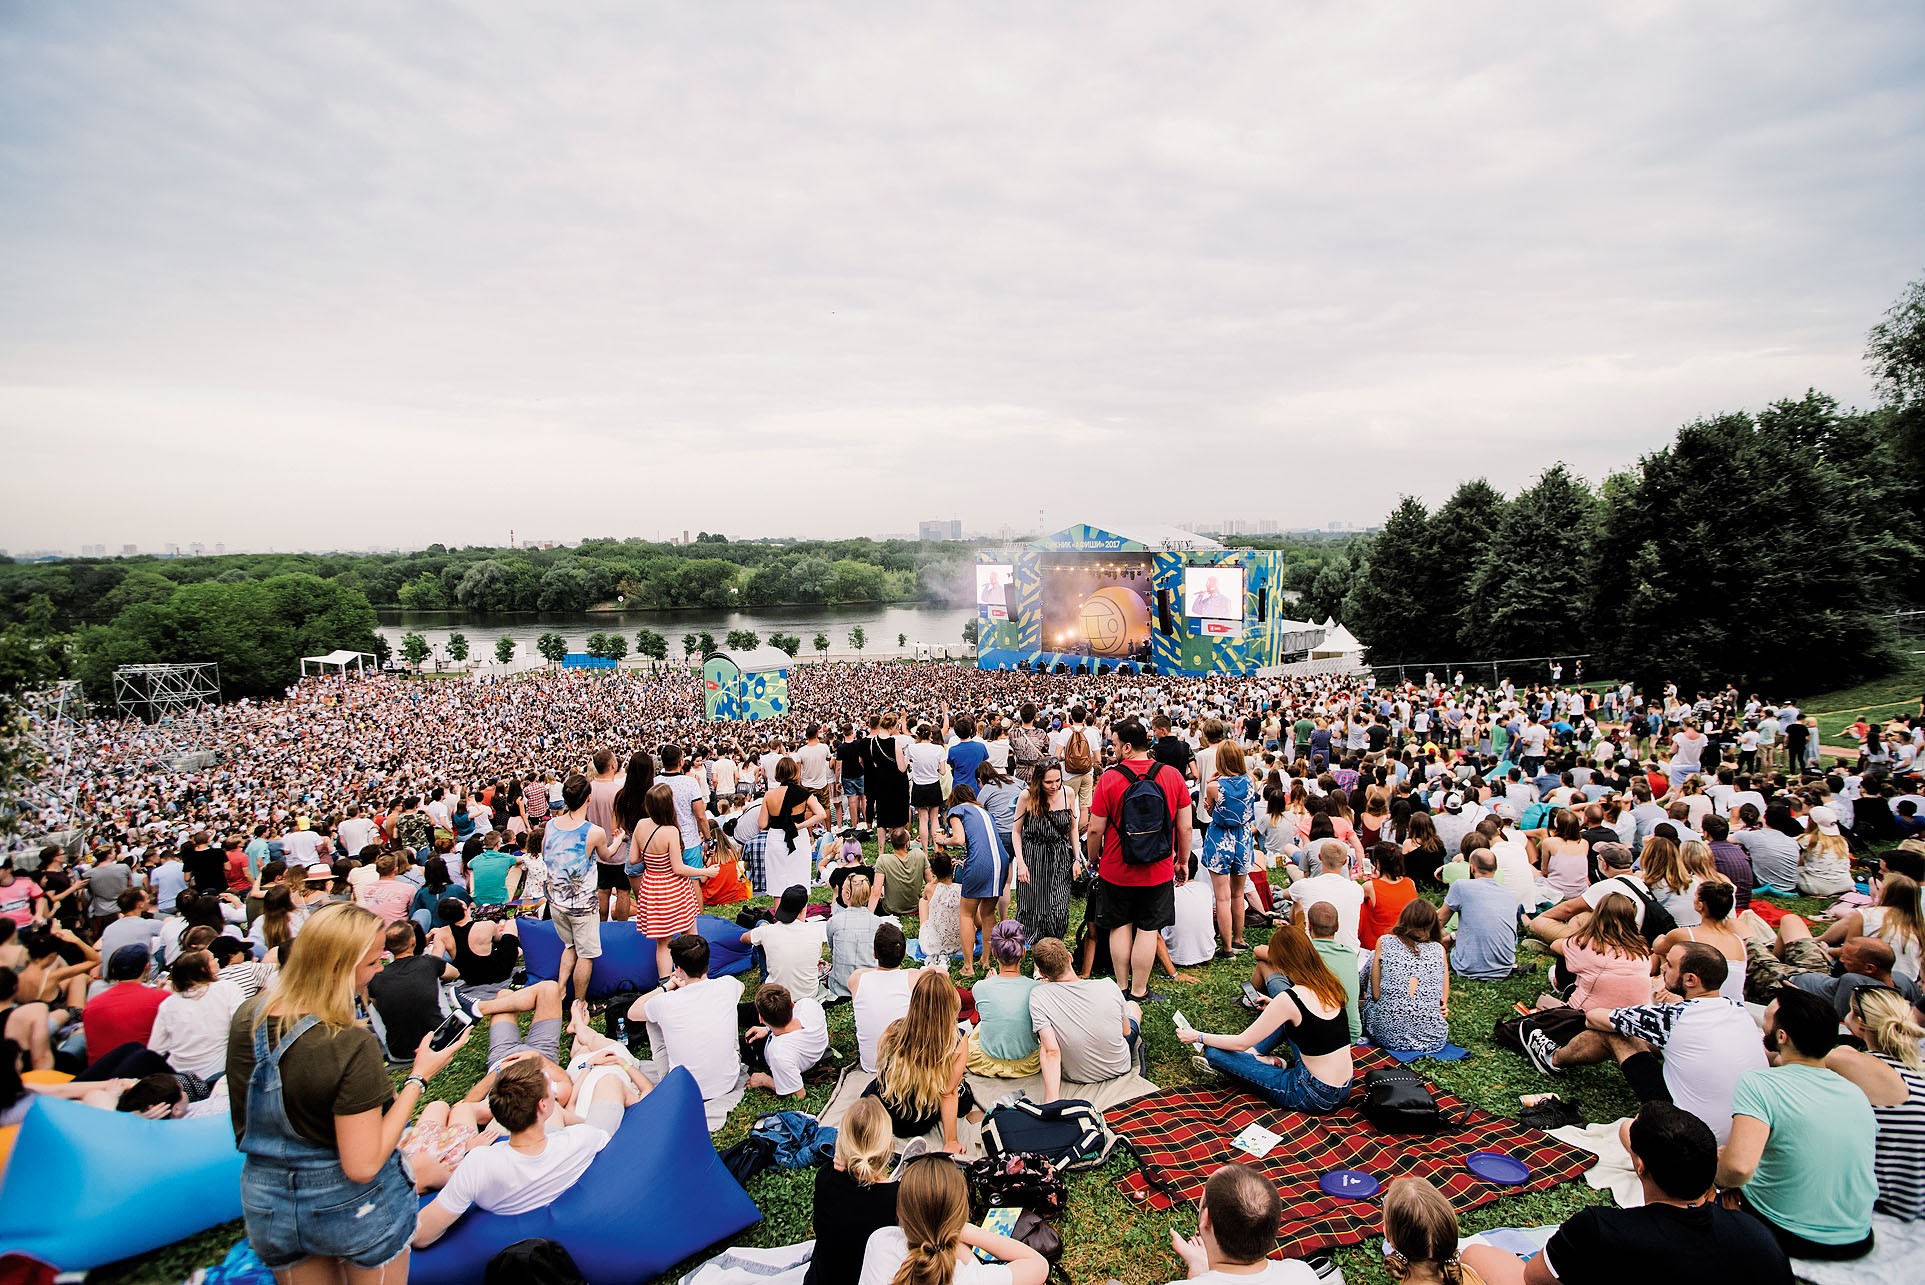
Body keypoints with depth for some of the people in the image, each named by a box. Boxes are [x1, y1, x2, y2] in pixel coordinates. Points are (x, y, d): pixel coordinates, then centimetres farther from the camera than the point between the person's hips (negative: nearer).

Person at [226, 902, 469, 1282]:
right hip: (352, 1207, -5)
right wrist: (418, 1078, -20)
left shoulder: (246, 1019, -10)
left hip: (266, 1204, 6)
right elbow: (362, 1165, -26)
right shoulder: (350, 1046, -30)